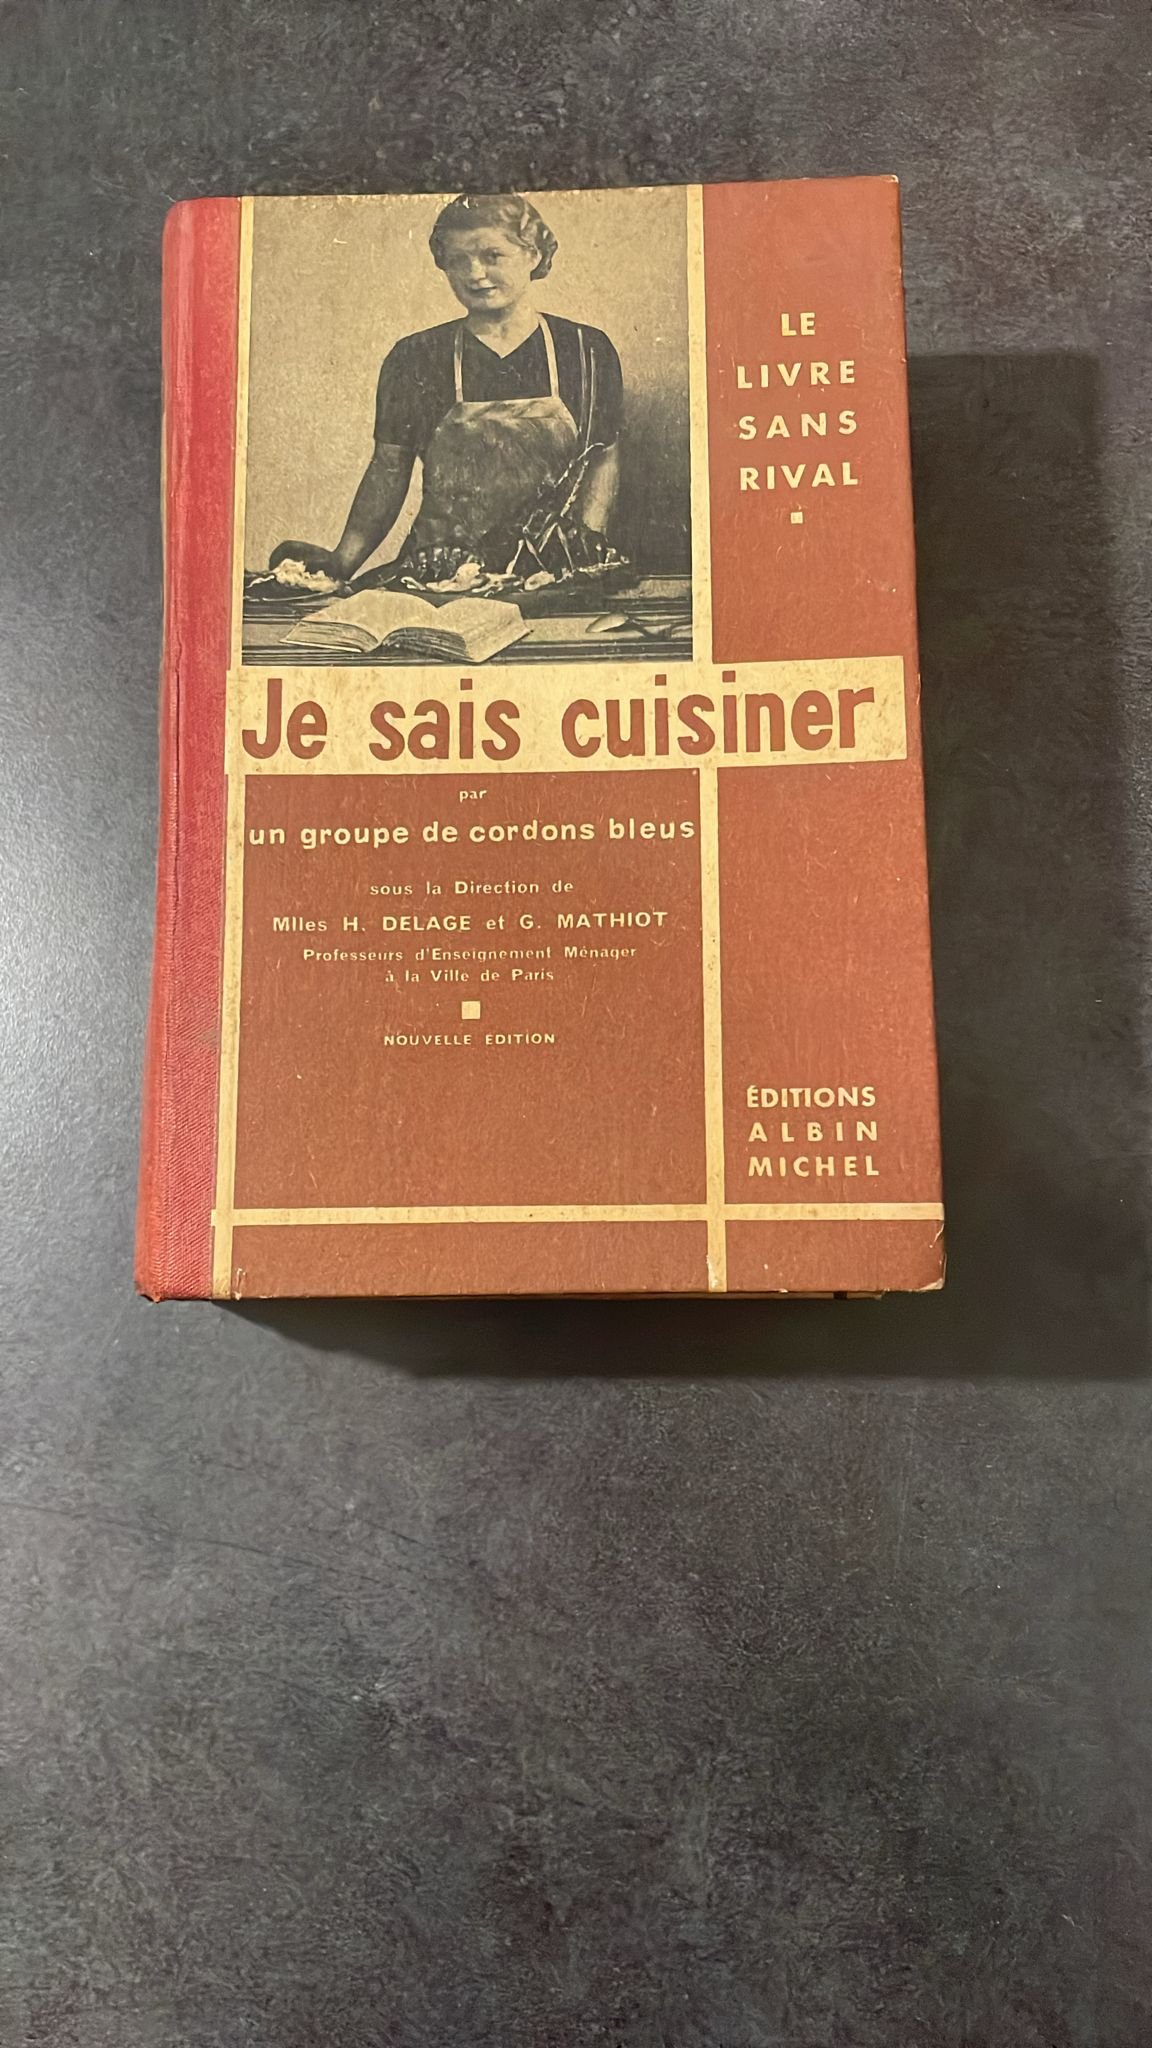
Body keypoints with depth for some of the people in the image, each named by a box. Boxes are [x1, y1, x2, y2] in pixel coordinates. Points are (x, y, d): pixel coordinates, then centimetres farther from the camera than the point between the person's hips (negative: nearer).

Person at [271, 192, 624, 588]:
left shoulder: (588, 351, 9)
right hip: (441, 576, 0)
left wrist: (589, 534, -2)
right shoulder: (414, 358, 9)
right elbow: (388, 470, 11)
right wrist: (341, 562, 1)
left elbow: (605, 457, 15)